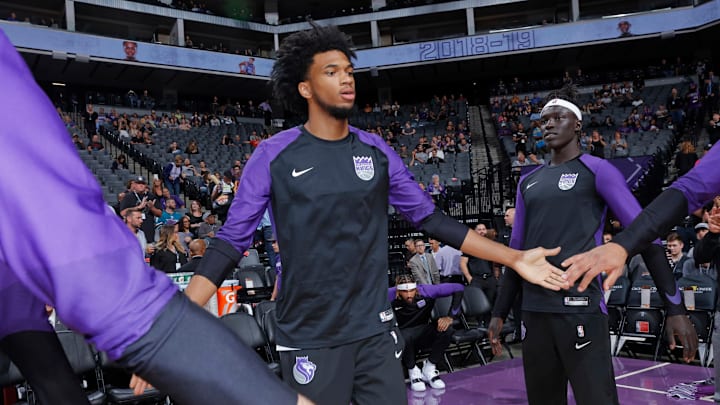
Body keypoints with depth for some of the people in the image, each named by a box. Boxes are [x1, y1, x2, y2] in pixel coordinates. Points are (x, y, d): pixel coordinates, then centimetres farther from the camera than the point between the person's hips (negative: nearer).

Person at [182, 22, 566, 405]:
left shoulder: (376, 151, 3)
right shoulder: (274, 155, -8)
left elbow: (430, 218, 7)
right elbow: (231, 241, -8)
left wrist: (514, 258, 4)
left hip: (375, 332, 3)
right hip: (309, 341, -3)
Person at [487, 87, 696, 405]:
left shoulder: (596, 170, 0)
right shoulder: (527, 182, 17)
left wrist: (675, 307, -11)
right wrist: (499, 312, 17)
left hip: (580, 310, -6)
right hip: (534, 312, 6)